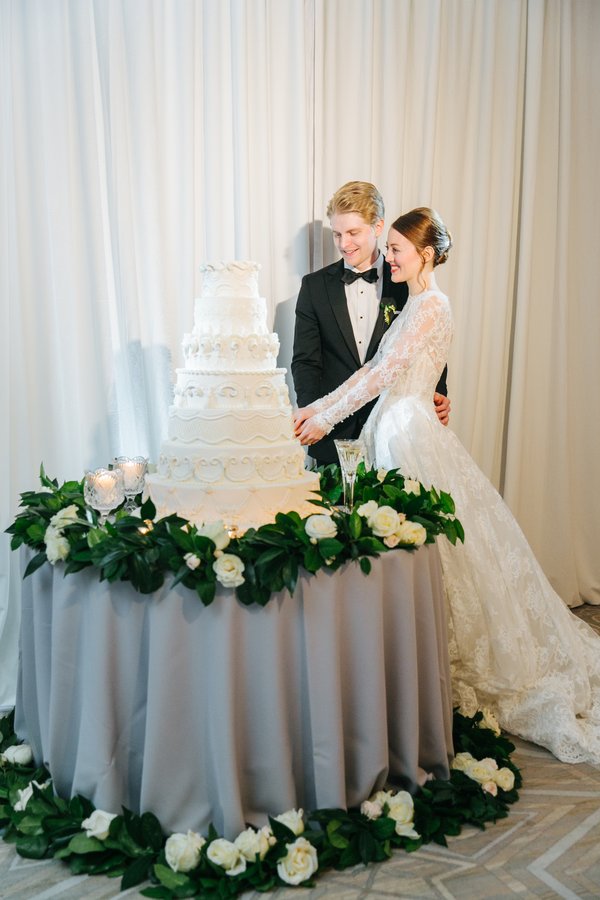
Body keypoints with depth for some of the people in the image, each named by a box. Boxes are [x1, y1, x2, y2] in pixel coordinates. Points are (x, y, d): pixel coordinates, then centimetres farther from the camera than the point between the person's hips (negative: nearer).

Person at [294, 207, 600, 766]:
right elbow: (372, 369, 15)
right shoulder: (413, 305, 17)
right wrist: (316, 407, 9)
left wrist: (326, 418, -11)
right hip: (395, 431, 9)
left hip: (410, 433, -9)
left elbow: (383, 375, -16)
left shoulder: (431, 306, -12)